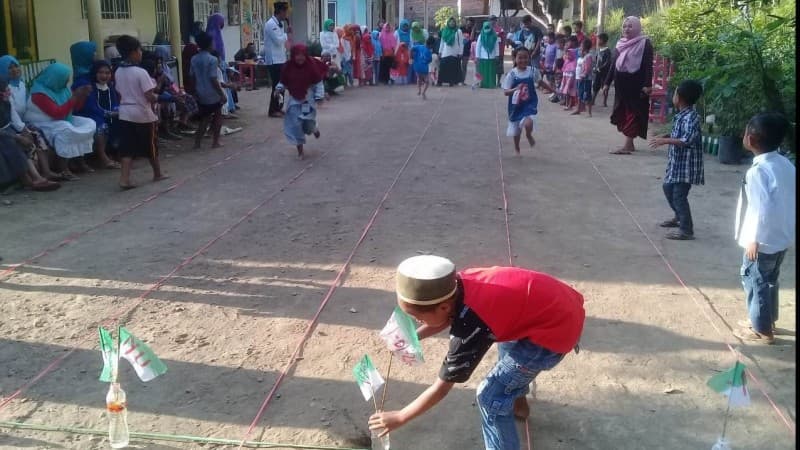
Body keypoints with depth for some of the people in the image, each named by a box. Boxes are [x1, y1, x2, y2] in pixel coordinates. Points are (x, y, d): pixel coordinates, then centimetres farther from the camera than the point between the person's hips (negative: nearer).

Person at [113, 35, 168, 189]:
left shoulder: (118, 72, 3)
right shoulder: (141, 72, -17)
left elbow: (120, 93, 11)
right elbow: (150, 96, -19)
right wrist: (156, 97, 1)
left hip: (125, 114, 5)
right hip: (143, 114, -5)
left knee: (127, 148, 3)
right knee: (150, 145, 12)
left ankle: (125, 178, -8)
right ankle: (157, 174, 29)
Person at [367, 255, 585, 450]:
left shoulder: (470, 327, -27)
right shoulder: (459, 283, -9)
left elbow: (441, 388, -15)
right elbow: (448, 317, 16)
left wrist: (398, 418, -5)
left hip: (556, 329, -9)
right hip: (559, 300, 9)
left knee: (491, 396, -2)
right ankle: (517, 403, 58)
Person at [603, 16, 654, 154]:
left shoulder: (645, 43, -5)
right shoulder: (620, 44, 14)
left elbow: (648, 66, -11)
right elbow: (613, 64, 17)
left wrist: (647, 85, -18)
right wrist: (607, 82, 13)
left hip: (636, 85, -7)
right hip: (621, 84, 7)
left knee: (633, 113, -6)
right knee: (622, 113, 8)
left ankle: (627, 145, -9)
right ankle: (629, 144, 16)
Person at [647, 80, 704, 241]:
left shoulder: (691, 117, -22)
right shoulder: (682, 115, 8)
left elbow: (688, 140, -34)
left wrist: (665, 141, -34)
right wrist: (665, 137, 12)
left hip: (686, 164, -11)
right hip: (677, 162, 11)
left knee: (679, 195, -8)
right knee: (668, 188, 23)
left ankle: (686, 230, -1)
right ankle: (679, 217, 41)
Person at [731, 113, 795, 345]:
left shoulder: (758, 170, -23)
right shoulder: (787, 164, 2)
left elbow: (763, 208, -27)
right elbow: (790, 201, 9)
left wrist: (754, 239, -20)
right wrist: (787, 228, 19)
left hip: (764, 240, -8)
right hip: (783, 237, 8)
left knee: (754, 281, 7)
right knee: (769, 280, 23)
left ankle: (762, 330, 17)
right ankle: (768, 320, 38)